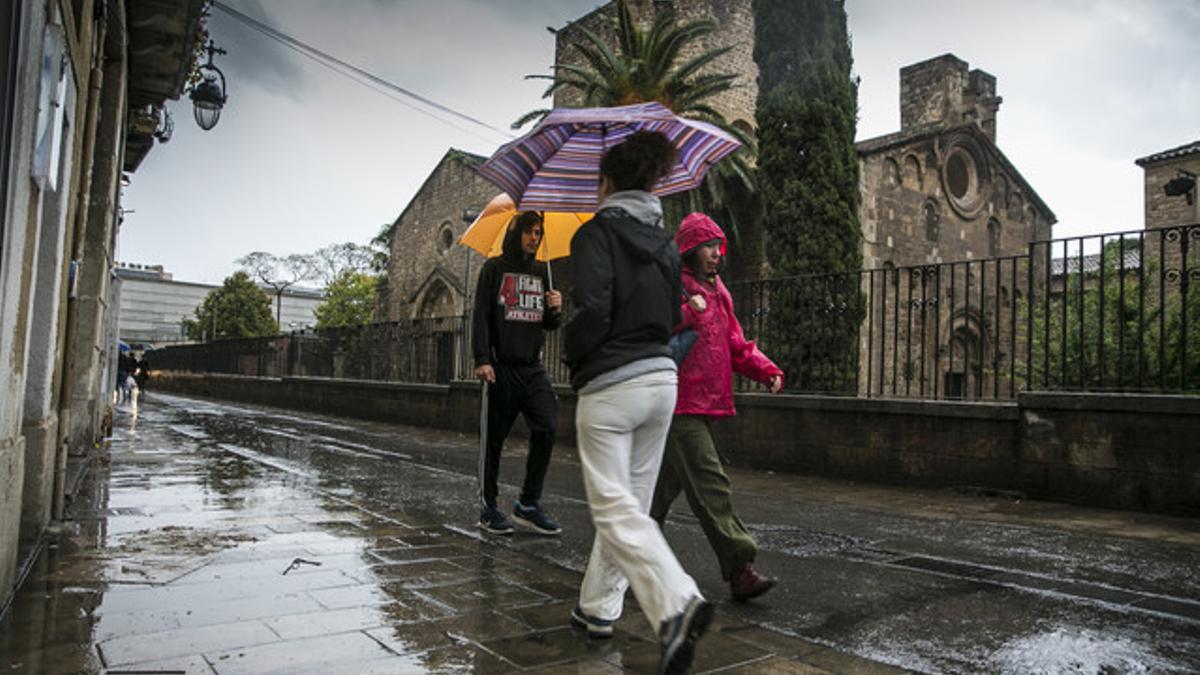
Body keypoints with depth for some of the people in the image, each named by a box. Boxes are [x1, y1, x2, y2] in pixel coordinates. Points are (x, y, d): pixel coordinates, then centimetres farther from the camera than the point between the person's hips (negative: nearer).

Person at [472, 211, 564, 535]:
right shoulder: (494, 269, 4)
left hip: (533, 366, 4)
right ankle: (488, 508, 13)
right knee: (494, 437, 2)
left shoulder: (541, 273, 17)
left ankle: (528, 503, 4)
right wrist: (482, 359, -15)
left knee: (546, 429, -8)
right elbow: (480, 316, -3)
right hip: (501, 366, -4)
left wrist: (556, 310, -4)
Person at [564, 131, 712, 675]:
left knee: (614, 506, -4)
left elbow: (591, 309, -19)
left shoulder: (598, 231, -9)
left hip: (609, 385, -7)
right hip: (661, 378, 7)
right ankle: (598, 607, 28)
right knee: (630, 499, 14)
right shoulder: (665, 243, 12)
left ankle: (677, 604, -21)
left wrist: (575, 361, -3)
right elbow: (671, 316, 14)